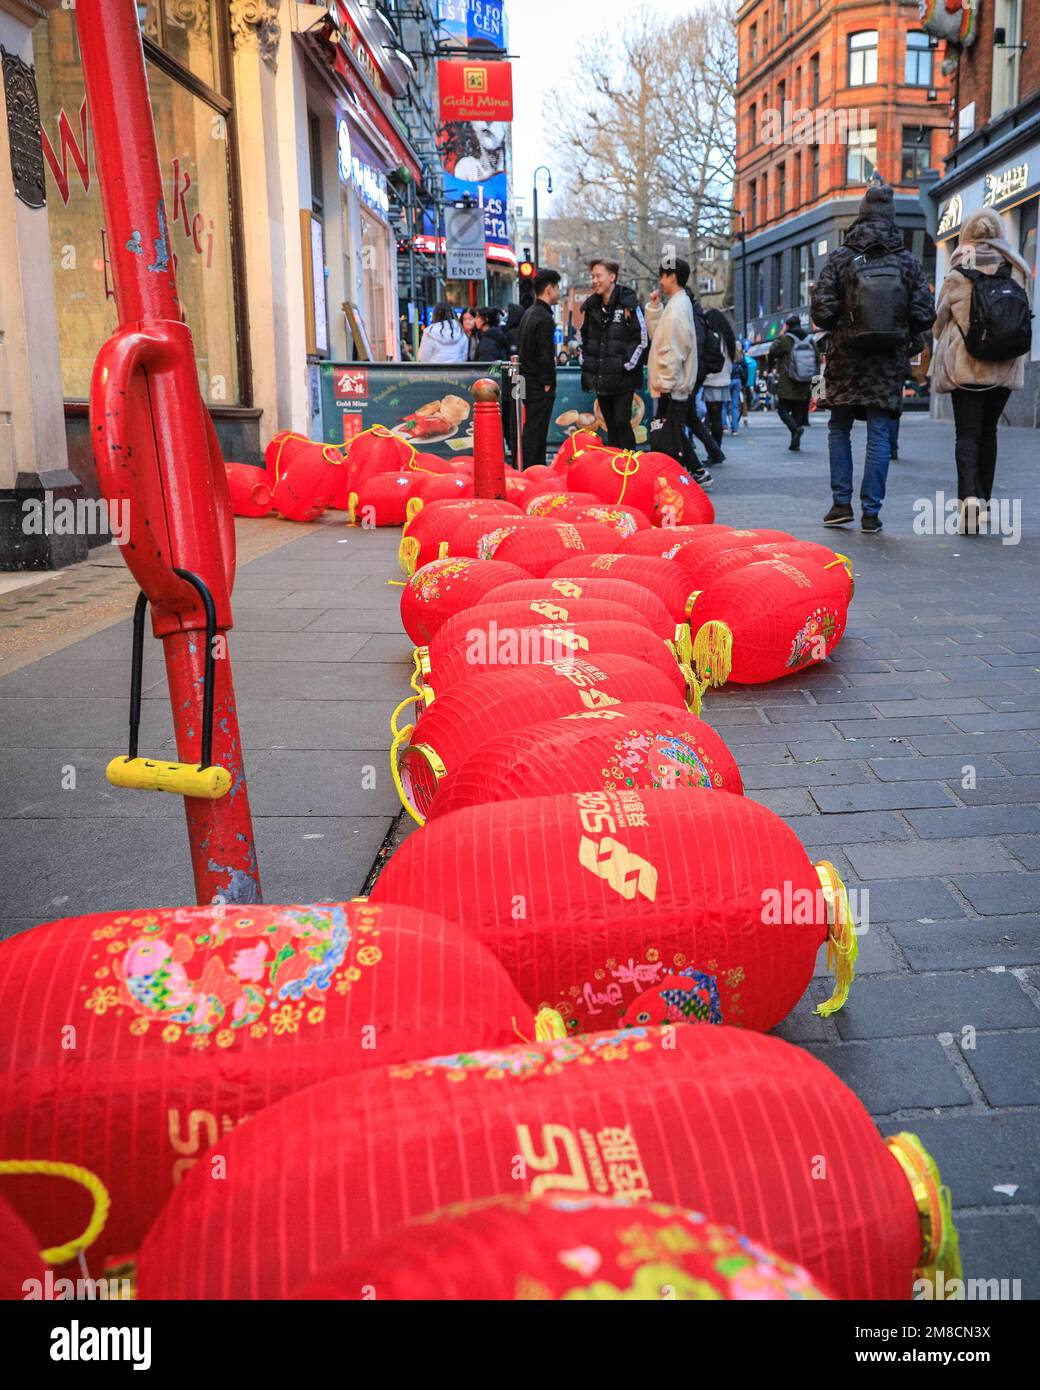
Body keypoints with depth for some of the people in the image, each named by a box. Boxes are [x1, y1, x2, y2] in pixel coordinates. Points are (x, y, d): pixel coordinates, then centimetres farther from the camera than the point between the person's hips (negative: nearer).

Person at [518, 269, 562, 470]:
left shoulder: (528, 314, 14)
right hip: (540, 385, -10)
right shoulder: (545, 319, -17)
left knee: (533, 429, 14)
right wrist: (547, 383, -13)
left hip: (529, 383, 10)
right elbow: (546, 356, -21)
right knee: (535, 430, -6)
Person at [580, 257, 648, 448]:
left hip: (622, 379, -6)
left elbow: (641, 339, -9)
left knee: (622, 422, -9)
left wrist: (627, 365, -12)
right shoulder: (591, 306, 11)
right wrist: (585, 362, 12)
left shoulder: (628, 304, -9)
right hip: (600, 380, 6)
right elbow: (584, 338, 23)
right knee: (610, 425, 12)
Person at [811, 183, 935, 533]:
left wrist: (841, 328, 10)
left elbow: (822, 310, -10)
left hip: (846, 358, -1)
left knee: (839, 428, 13)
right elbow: (924, 316, -2)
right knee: (879, 433, 3)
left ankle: (842, 503, 8)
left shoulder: (840, 258, -5)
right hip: (889, 361, 1)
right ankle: (871, 512, 2)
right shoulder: (909, 262, 0)